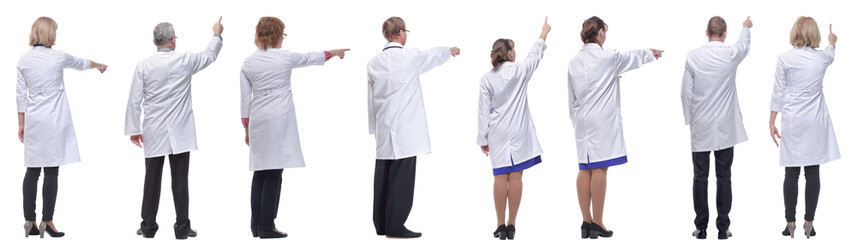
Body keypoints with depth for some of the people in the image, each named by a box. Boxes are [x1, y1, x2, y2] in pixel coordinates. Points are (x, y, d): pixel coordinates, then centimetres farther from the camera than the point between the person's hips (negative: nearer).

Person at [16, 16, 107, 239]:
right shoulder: (58, 57, -5)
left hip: (33, 121, 5)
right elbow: (81, 63, 15)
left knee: (32, 170, 7)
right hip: (54, 121, -4)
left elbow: (21, 94, 6)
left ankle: (29, 221, 7)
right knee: (51, 171, -2)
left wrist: (21, 124, 13)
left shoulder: (24, 60, 4)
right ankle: (47, 221, -1)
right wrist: (99, 65, 36)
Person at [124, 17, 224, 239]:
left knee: (152, 179, 7)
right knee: (180, 180, 2)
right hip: (180, 132, -1)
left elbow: (134, 101, -2)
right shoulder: (185, 61, -5)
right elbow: (209, 55, 15)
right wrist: (217, 35, 33)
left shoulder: (143, 66, -3)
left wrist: (133, 130, 7)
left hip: (154, 133, 1)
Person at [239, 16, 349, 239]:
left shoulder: (248, 63, 6)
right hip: (279, 120, -5)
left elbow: (245, 99, 8)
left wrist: (247, 128, 15)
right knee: (274, 174, -5)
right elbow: (311, 58, 14)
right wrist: (334, 52, 32)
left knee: (260, 172, 10)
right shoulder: (285, 57, -4)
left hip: (257, 120, 5)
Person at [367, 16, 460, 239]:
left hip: (383, 131, 6)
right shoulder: (410, 58, -7)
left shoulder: (374, 63, 6)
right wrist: (451, 50, 35)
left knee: (383, 177, 10)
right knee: (401, 178, -5)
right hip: (405, 131, -6)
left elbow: (370, 99, 11)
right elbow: (434, 55, 14)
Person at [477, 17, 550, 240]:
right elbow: (535, 55, 15)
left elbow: (484, 111, 0)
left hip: (497, 132, 1)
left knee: (501, 177, 2)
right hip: (518, 131, -1)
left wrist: (482, 139, 7)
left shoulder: (486, 79, -2)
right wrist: (544, 33, 31)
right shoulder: (519, 71, -5)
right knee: (515, 176, 1)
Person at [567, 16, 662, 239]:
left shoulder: (574, 61, 7)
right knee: (599, 169, -5)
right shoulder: (608, 57, -8)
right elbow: (632, 57, 12)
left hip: (583, 121, 6)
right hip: (603, 120, -6)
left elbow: (571, 97, 12)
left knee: (585, 169, 7)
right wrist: (650, 52, 32)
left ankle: (586, 221, 8)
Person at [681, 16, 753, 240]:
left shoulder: (693, 56, -6)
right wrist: (746, 27, 42)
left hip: (700, 128, 0)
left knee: (700, 177, 4)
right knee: (724, 177, 5)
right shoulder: (731, 54, -5)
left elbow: (686, 93, -3)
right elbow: (744, 44, 21)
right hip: (725, 128, 0)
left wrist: (690, 120, 10)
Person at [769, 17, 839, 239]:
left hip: (792, 122, -1)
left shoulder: (784, 59, -6)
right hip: (816, 123, 1)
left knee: (792, 173, 3)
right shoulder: (821, 58, 1)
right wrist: (832, 41, 50)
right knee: (812, 173, 3)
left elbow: (778, 92, -3)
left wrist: (772, 121, 5)